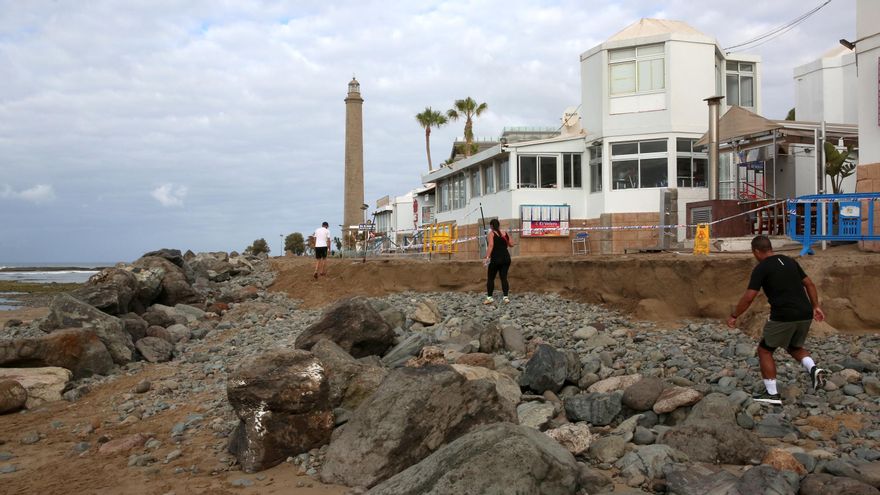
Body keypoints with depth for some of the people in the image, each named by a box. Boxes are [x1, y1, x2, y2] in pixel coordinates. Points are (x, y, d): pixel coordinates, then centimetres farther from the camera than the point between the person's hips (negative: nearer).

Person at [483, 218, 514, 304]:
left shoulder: (491, 233, -4)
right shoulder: (505, 233, 9)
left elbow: (491, 245, -16)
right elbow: (511, 244, 12)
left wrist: (487, 257, -19)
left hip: (496, 258, -4)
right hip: (506, 258, 4)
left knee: (491, 278, 5)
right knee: (504, 277, 8)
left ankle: (489, 297, 2)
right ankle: (506, 297, 3)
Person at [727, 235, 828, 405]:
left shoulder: (761, 268, -4)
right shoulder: (790, 261, 16)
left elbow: (748, 297, -8)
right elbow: (810, 284, 17)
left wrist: (734, 316, 2)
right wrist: (815, 306, 23)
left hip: (783, 316, -7)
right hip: (805, 315, 7)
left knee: (764, 350, 11)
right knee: (795, 347, 29)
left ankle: (772, 394, 9)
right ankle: (814, 369, 2)